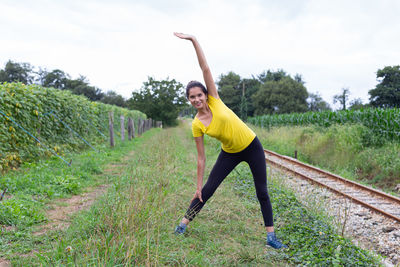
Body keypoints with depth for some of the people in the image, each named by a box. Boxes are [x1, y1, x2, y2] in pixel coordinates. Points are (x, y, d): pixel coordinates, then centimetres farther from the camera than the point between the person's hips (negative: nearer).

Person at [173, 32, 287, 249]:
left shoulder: (214, 100, -14)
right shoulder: (197, 125, -12)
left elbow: (205, 68, -19)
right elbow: (201, 157, -8)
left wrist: (193, 40, -24)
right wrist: (198, 186, -7)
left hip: (252, 147, 0)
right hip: (230, 154, 1)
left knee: (262, 192, 3)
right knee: (207, 190, -1)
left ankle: (271, 236, 14)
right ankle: (183, 223, 16)